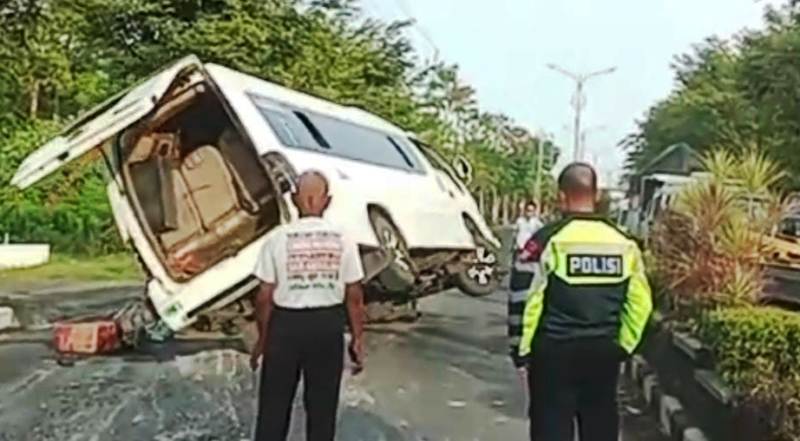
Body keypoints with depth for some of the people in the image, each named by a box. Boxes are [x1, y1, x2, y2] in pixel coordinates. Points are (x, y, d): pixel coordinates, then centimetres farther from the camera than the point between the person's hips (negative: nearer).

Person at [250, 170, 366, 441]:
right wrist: (358, 339, 8)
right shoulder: (342, 240, -4)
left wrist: (262, 337, 6)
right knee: (323, 404, 13)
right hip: (328, 325, 2)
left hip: (287, 324, -1)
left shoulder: (278, 238, -9)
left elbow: (265, 296, -7)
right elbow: (354, 296, -3)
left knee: (275, 403, 11)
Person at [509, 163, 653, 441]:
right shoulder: (624, 243, 2)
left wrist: (523, 347, 0)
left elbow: (527, 299, -11)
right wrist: (624, 345, 15)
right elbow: (640, 302, 5)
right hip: (604, 351, 4)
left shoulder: (549, 240, -11)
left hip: (554, 350, -4)